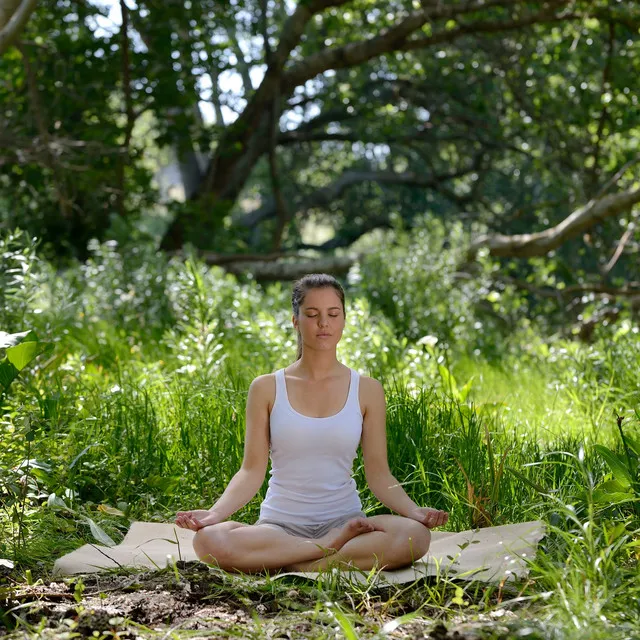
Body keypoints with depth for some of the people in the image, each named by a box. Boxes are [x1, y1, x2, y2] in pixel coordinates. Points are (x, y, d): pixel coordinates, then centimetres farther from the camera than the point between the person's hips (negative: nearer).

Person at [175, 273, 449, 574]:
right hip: (280, 524, 0)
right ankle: (333, 547, -20)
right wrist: (216, 512, -17)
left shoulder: (367, 390, 5)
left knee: (415, 535, -31)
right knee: (209, 540, -33)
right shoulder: (266, 388, 4)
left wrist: (414, 511, -15)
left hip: (344, 520, 0)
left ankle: (302, 566, -22)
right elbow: (252, 471, 0)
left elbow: (378, 474, 3)